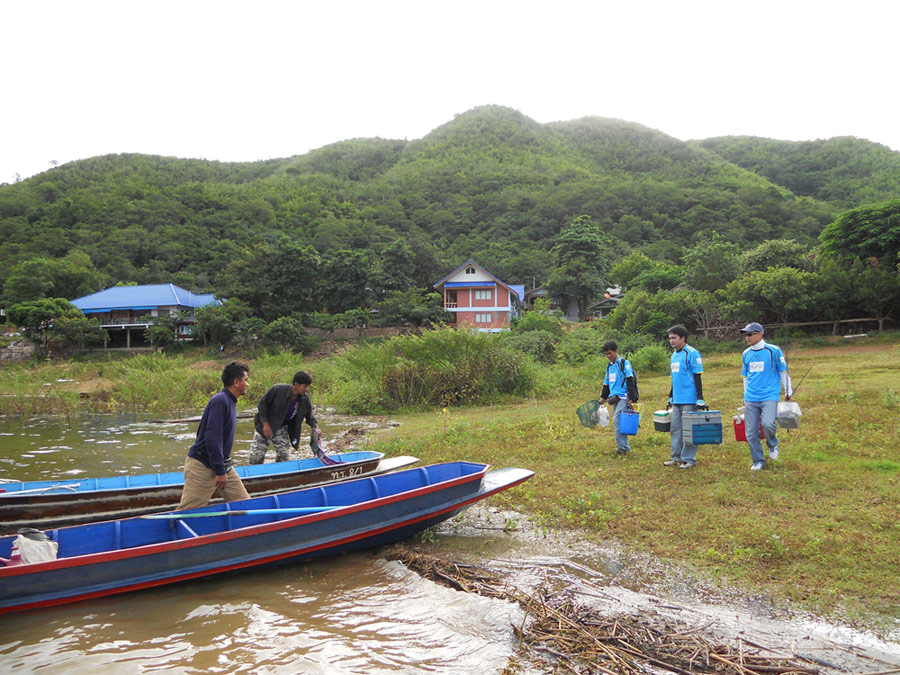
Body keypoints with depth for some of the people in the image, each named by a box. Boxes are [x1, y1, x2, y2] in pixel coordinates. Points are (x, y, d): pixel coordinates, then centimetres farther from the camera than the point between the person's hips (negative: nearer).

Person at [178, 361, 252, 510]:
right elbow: (212, 438, -25)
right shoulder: (220, 401, -18)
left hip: (223, 466, 10)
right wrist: (220, 471, -23)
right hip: (202, 466, -10)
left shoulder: (230, 402, 12)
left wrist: (224, 467, 19)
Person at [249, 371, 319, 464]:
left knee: (284, 457, 1)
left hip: (282, 428, 4)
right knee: (256, 456, -4)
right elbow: (262, 404, -15)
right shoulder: (277, 390, -25)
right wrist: (266, 424, -18)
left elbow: (310, 417, 3)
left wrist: (315, 427, -19)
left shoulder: (305, 400, -12)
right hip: (265, 426, -4)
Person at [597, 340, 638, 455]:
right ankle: (625, 446, 15)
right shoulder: (609, 366, 18)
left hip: (623, 397, -8)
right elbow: (606, 384, 25)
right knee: (617, 422, 8)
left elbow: (630, 381, -10)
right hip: (614, 398, 8)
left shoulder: (624, 363, -5)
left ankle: (623, 447, -13)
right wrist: (603, 397, 19)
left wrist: (631, 398, -15)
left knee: (617, 420, -17)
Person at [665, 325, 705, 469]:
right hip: (676, 400, 8)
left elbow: (697, 377, -12)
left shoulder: (692, 354, -10)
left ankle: (689, 459, 5)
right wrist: (670, 396, 26)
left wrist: (700, 398, -15)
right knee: (675, 429, 11)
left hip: (689, 400, -8)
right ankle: (676, 457, 19)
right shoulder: (674, 355, 15)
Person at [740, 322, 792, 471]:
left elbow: (783, 372, 3)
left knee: (768, 423, -25)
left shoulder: (774, 350, -3)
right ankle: (758, 461, 16)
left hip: (769, 396, -4)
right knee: (751, 432, 1)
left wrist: (788, 392, 6)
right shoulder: (746, 354, 10)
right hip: (751, 399, 5)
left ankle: (773, 445, 7)